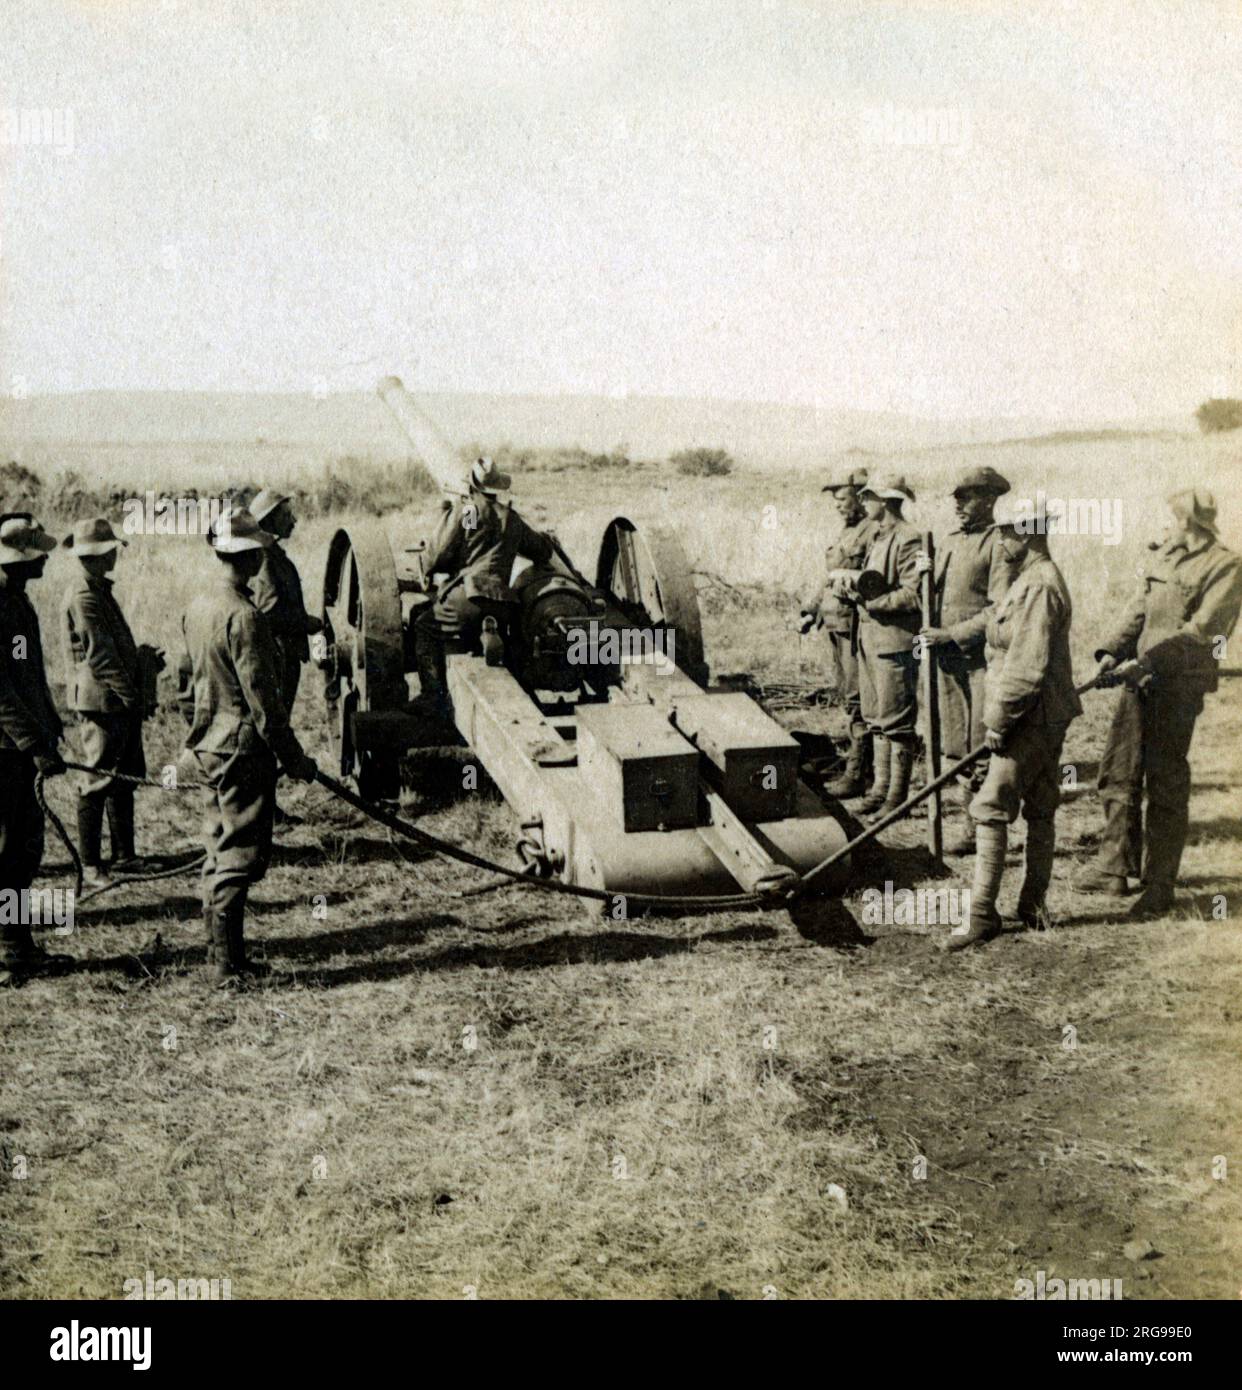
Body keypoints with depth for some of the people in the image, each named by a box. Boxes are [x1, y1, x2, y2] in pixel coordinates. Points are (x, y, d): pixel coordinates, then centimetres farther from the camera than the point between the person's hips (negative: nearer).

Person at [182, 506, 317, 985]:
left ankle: (218, 950, 26)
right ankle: (228, 964, 0)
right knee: (240, 856, -3)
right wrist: (294, 758, -14)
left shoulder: (198, 606, 7)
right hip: (242, 749, -9)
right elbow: (261, 697, -21)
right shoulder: (243, 616, -21)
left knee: (219, 849, 17)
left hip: (208, 744, 9)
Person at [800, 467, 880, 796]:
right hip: (835, 623, 10)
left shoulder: (875, 532, -12)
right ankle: (858, 763, 25)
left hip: (857, 624, -10)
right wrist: (814, 609, 20)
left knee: (857, 698, -6)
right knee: (845, 694, 15)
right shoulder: (845, 531, 17)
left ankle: (857, 774, -3)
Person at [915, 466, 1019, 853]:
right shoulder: (949, 542, 16)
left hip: (983, 661, -8)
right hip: (949, 661, 8)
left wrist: (952, 634, -18)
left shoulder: (999, 544, -10)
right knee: (958, 750, 13)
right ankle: (971, 827, 24)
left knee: (983, 752, -4)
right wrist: (925, 577, -1)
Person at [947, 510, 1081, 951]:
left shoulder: (1039, 585, -19)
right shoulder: (1034, 578, 15)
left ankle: (982, 915, -6)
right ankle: (1033, 906, 22)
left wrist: (999, 719, -17)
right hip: (1047, 718, 11)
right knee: (1040, 812, 14)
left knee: (991, 811, -9)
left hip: (1029, 720, -11)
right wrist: (1000, 716, 21)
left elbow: (1026, 667, -23)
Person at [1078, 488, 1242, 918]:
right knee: (1118, 773, 12)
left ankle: (1160, 886, 7)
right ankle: (1115, 868, 24)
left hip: (1177, 686, -7)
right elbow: (1138, 611, 12)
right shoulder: (1163, 556, 14)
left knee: (1166, 784, -2)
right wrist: (1111, 651, -3)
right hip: (1139, 678, 8)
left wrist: (1145, 663, -24)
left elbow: (1200, 631, -18)